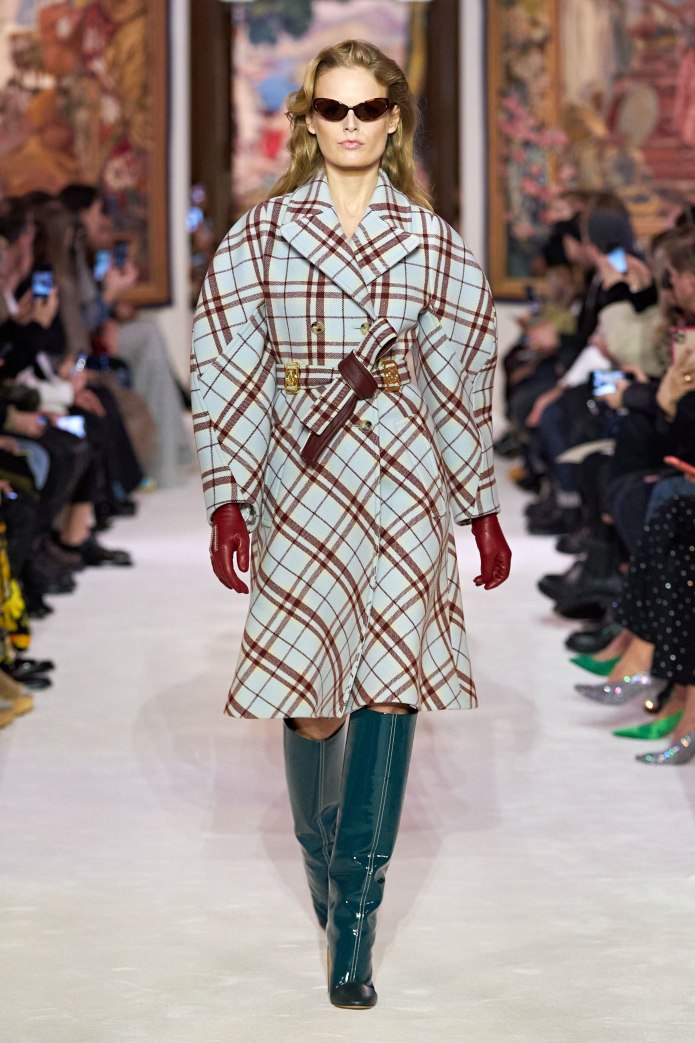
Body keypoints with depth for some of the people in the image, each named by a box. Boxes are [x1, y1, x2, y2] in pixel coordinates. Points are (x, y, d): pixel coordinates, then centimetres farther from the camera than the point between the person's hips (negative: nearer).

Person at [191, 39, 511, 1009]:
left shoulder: (433, 244, 7)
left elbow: (465, 382, 11)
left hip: (406, 485, 0)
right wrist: (227, 499, -4)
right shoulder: (259, 235, 5)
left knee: (387, 693, -8)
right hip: (299, 485, 0)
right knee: (309, 699, 2)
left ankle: (353, 928, -4)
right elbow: (226, 371, 3)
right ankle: (326, 866, 32)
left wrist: (483, 510, 11)